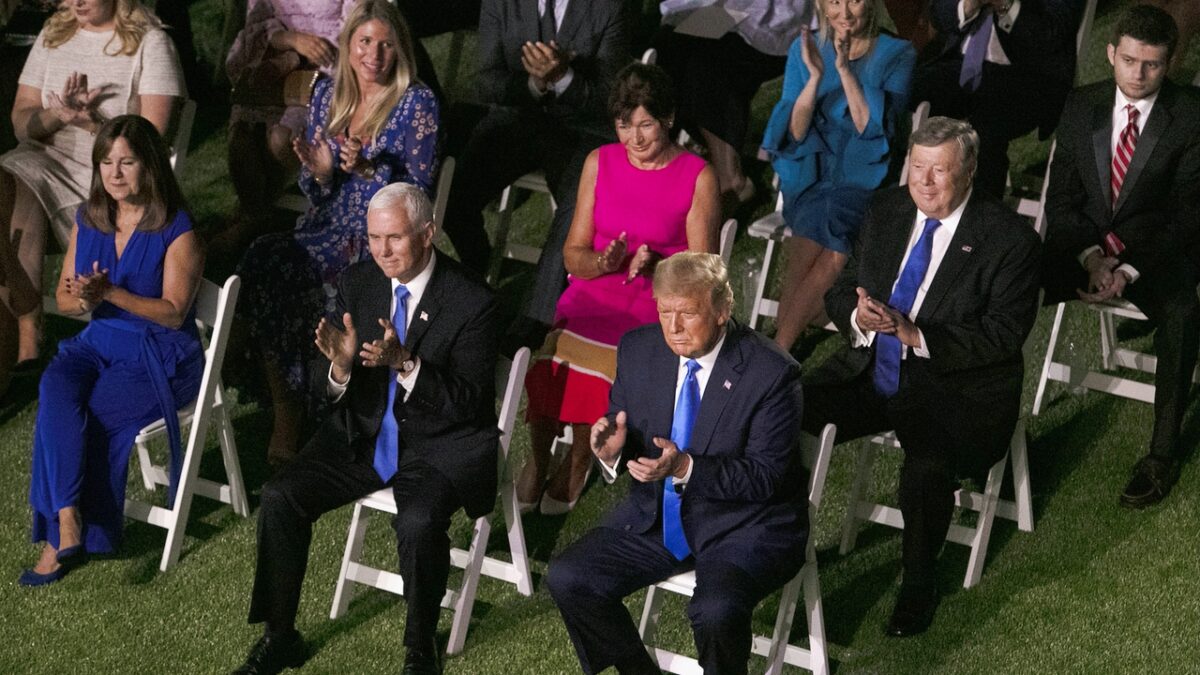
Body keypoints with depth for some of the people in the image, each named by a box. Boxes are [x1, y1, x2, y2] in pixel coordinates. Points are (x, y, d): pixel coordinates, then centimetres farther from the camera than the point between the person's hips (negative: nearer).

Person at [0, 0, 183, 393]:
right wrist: (55, 115, -12)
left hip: (107, 178, -4)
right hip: (45, 159, 4)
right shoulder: (54, 34, 15)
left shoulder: (149, 43, 0)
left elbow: (151, 136, -7)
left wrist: (91, 124, -21)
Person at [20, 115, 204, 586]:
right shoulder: (88, 220, 8)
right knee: (56, 391, -28)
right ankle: (69, 526, -34)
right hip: (98, 341, 5)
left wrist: (110, 293, -26)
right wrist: (84, 300, -15)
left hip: (162, 354, -5)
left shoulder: (176, 231, -10)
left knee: (69, 419, -26)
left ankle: (61, 536, -12)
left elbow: (173, 313, -14)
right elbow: (63, 298, 10)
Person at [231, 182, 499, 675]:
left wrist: (406, 363, -31)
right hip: (365, 434, 5)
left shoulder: (472, 301, -14)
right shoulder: (357, 283, 1)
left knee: (418, 520, -34)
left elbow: (468, 404, -17)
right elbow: (331, 392, 4)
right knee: (280, 496, -15)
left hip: (440, 445, -5)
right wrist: (340, 364, -21)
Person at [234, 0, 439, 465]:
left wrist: (367, 169, -23)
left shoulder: (416, 103, -4)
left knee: (283, 271, -30)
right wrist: (319, 173, -9)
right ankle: (285, 412, -19)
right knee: (259, 260, -26)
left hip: (380, 239, -5)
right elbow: (311, 189, 14)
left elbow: (417, 191, -8)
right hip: (324, 227, 5)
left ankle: (291, 413, -14)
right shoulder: (327, 94, 11)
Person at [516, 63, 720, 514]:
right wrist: (601, 263, -14)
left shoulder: (697, 177, 0)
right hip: (592, 295, 2)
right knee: (550, 359, -29)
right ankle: (539, 458, 1)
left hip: (657, 304, -2)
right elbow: (573, 253, 10)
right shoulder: (600, 162, 10)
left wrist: (655, 266, -20)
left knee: (603, 361, -32)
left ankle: (578, 460, -1)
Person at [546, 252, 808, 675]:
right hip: (657, 516, 6)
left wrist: (687, 468, -32)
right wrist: (612, 451, -18)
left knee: (716, 610, -33)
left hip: (744, 528, -6)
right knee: (567, 579, -11)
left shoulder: (771, 373, -18)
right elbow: (621, 429, 7)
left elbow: (766, 476, -17)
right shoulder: (639, 350, -2)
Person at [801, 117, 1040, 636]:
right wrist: (858, 315, -15)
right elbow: (839, 293, 10)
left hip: (954, 391, -5)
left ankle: (918, 582, -8)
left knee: (927, 467, -34)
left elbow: (1004, 334, -16)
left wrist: (918, 335, -26)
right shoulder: (886, 212, 8)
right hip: (869, 374, 5)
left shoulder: (1010, 239, -10)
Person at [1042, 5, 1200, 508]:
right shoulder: (1081, 108, 4)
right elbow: (1061, 197, 3)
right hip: (1086, 244, 3)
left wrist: (1129, 271, -22)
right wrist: (1090, 256, -15)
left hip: (1157, 251, -3)